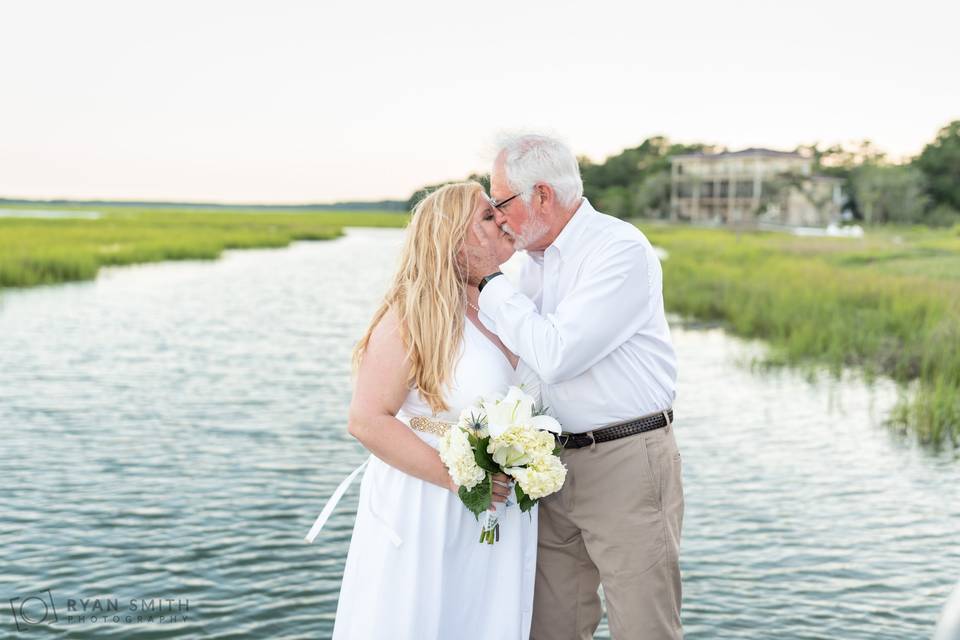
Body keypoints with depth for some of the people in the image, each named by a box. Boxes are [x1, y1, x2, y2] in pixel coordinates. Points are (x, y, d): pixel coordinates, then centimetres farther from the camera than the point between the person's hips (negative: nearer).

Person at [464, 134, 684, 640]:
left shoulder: (622, 250, -13)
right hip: (553, 465, 8)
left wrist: (490, 280, -13)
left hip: (627, 464, -7)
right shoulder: (534, 259, 12)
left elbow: (554, 356, -21)